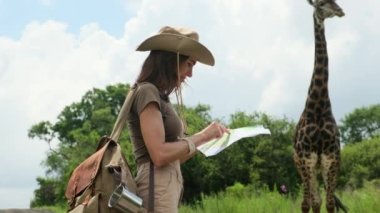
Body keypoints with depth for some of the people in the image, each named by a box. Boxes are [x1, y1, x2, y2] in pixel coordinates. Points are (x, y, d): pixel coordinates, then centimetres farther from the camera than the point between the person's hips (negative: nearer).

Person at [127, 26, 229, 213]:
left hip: (167, 189, 10)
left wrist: (207, 141, 17)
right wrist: (201, 136, -8)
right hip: (157, 190, -10)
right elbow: (160, 155, -18)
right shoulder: (147, 91, -8)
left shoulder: (158, 95, 19)